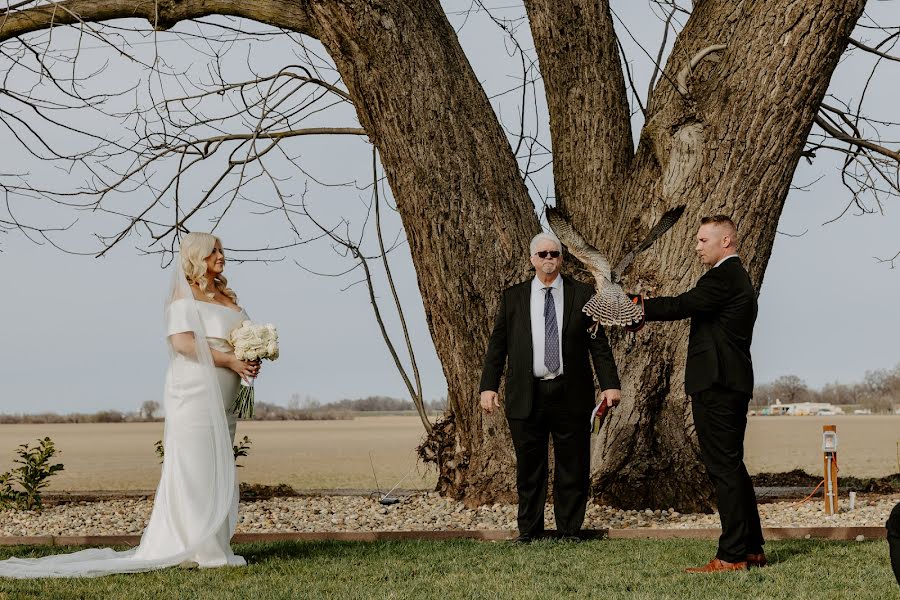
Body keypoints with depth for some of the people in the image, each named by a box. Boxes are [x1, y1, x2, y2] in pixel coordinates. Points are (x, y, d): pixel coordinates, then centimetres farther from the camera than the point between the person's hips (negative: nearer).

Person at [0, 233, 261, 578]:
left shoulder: (228, 299, 19)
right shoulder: (185, 297, -5)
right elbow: (183, 342, -18)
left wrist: (252, 361, 1)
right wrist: (231, 361, -18)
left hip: (222, 402, 8)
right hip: (194, 395, -8)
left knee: (217, 475, 7)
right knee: (193, 471, -7)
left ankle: (212, 547, 10)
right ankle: (193, 549, -6)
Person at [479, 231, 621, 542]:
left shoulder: (582, 294, 6)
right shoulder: (513, 297, 9)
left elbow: (599, 343, 4)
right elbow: (498, 344, 8)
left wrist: (610, 384, -4)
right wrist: (488, 386, 0)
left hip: (571, 396, 0)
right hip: (526, 397, 0)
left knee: (572, 468, 3)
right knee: (529, 469, 5)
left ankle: (569, 532, 12)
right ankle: (528, 533, 15)